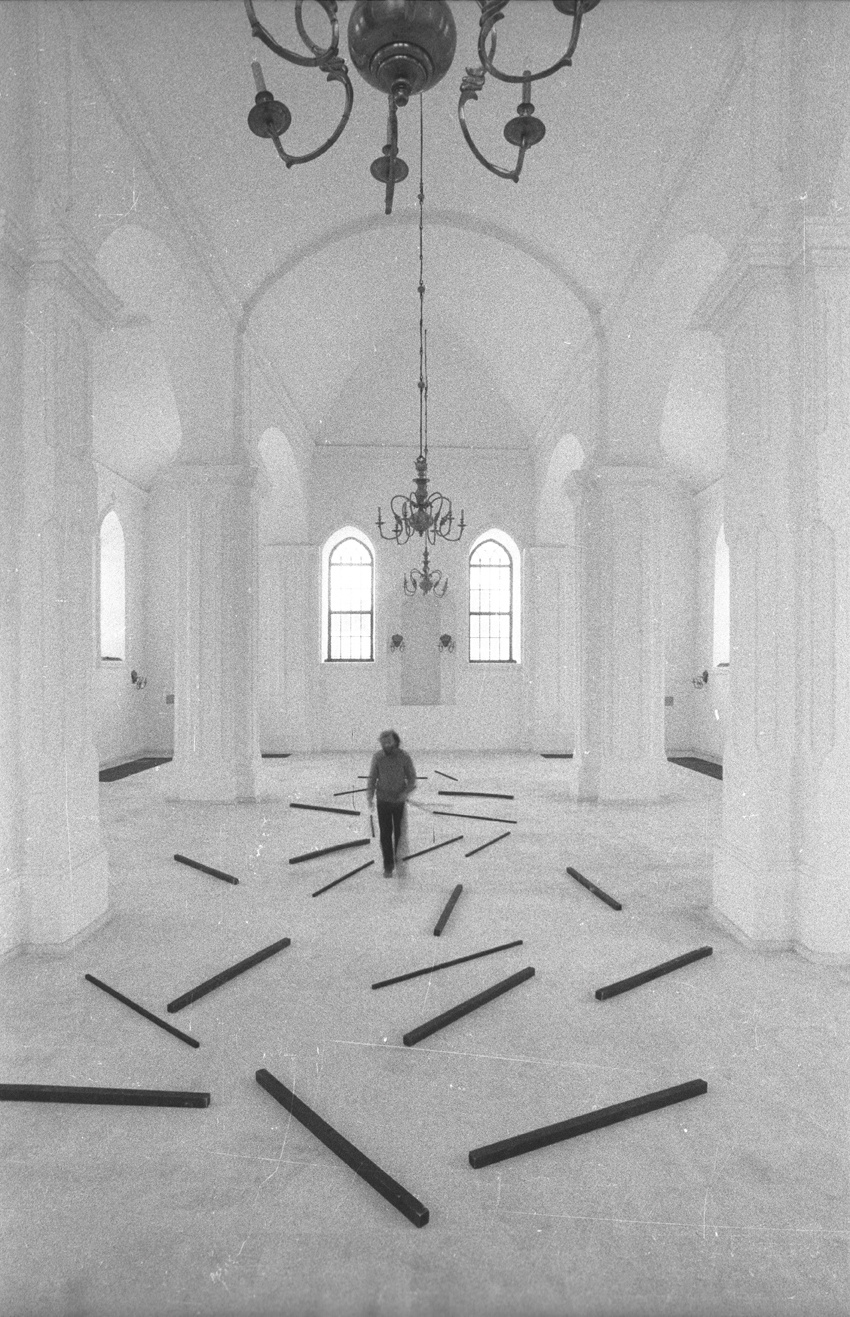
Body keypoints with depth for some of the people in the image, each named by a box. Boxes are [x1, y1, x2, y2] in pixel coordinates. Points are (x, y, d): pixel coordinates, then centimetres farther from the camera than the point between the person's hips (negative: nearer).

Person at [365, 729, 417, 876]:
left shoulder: (404, 757, -13)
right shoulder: (377, 756, -10)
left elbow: (412, 777, -6)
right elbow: (372, 777, -4)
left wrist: (406, 792, -23)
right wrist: (370, 796, -17)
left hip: (400, 801, 0)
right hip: (383, 801, 0)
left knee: (399, 833, 12)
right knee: (385, 834, 3)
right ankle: (388, 866, 14)